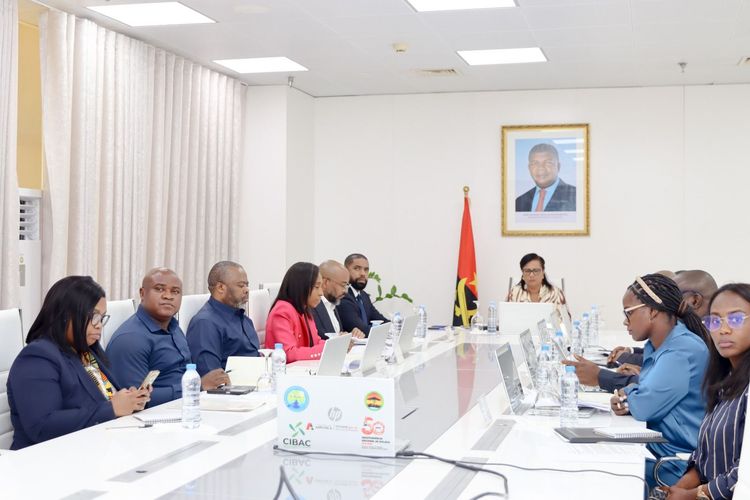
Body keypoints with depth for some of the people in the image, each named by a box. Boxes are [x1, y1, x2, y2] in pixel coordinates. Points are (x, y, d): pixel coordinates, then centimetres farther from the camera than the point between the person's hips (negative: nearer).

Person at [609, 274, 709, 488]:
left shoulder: (683, 351, -20)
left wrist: (628, 393, -3)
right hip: (656, 448, 8)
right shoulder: (654, 347, 10)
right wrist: (625, 402, -5)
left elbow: (644, 407, -25)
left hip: (677, 464, -8)